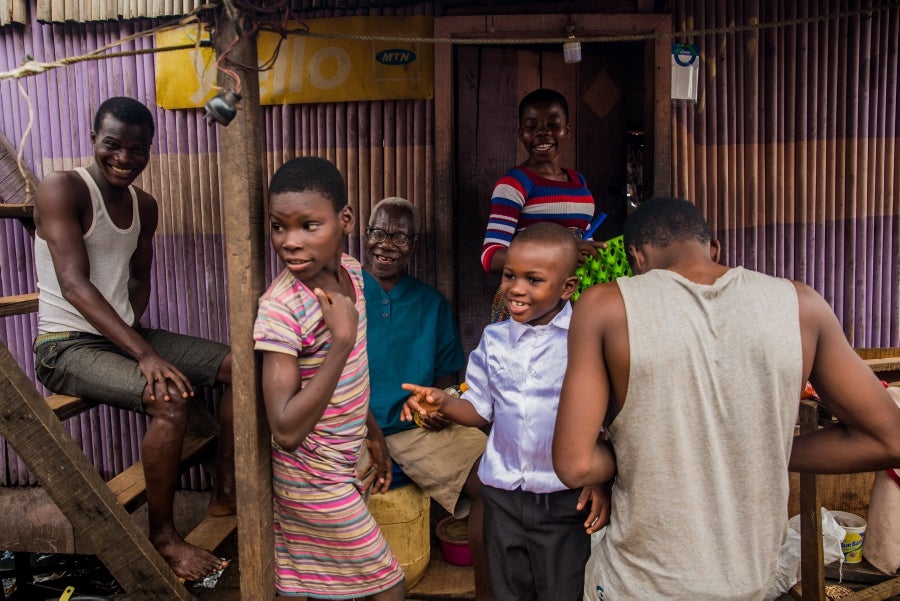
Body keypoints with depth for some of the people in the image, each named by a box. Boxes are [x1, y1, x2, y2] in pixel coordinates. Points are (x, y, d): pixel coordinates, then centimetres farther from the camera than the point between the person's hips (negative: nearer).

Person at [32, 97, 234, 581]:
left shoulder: (144, 206, 9)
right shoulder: (62, 188, -14)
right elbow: (74, 285, -24)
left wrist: (134, 326, -5)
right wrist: (143, 353, -32)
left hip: (125, 334, 8)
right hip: (67, 346, -8)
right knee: (170, 399, -32)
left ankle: (225, 493, 9)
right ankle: (162, 536, -9)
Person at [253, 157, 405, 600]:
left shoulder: (349, 269, -4)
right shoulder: (280, 309, -27)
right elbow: (286, 431, -29)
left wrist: (370, 433, 18)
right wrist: (342, 339, -33)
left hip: (345, 465, 7)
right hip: (315, 477, -6)